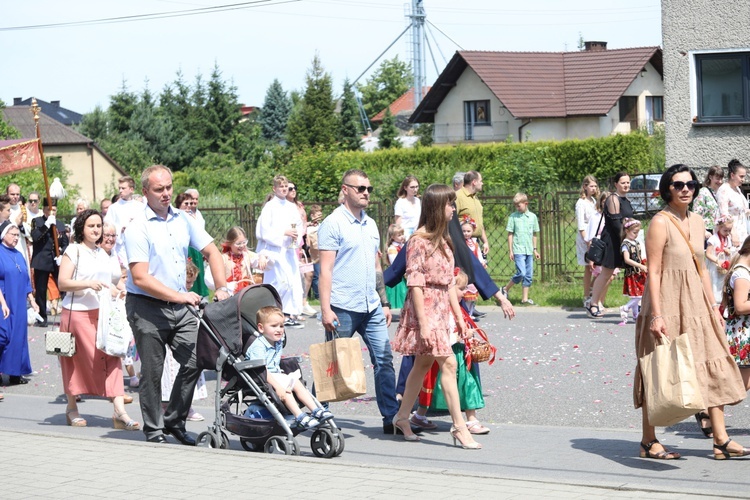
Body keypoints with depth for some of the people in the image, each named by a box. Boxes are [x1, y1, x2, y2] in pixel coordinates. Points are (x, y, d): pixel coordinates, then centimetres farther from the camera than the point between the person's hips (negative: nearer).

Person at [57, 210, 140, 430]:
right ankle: (72, 408, 22)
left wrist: (116, 292, 9)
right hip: (78, 313, -5)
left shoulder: (103, 254, 17)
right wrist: (88, 284, -22)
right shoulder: (73, 251, -2)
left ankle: (120, 411, -15)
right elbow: (62, 282, -10)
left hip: (103, 312, 5)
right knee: (76, 362, 5)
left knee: (111, 358, -8)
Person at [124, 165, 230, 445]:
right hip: (147, 308, -5)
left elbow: (211, 252, 14)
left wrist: (222, 289, 2)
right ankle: (154, 432, 15)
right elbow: (141, 278, -17)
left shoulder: (182, 220, 6)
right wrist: (179, 296, -21)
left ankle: (174, 421, 18)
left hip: (180, 307, 6)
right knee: (152, 372, 2)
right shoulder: (138, 228, -12)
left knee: (195, 361, 0)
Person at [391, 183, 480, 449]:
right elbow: (415, 284, -16)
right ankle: (459, 426, -10)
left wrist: (459, 316, 14)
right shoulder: (419, 241, -13)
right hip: (425, 308, -9)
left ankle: (402, 416, 24)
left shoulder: (443, 241, 13)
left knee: (423, 363, 13)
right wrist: (423, 324, -19)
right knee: (448, 363, -12)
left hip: (442, 308, 9)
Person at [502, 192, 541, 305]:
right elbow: (510, 234, -1)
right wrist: (510, 250, -3)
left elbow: (534, 234, 14)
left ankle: (525, 298, 13)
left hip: (529, 250, 4)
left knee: (529, 275, 5)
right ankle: (506, 289, 5)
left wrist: (535, 249, 14)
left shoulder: (532, 216, 6)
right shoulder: (513, 216, -3)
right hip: (518, 249, -4)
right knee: (521, 273, -14)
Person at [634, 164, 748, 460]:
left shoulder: (696, 222, 11)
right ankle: (648, 442, 11)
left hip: (695, 303, 8)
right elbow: (653, 272, -16)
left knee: (712, 367, 5)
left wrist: (713, 307, 14)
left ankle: (721, 441, 9)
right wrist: (656, 314, -21)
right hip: (667, 302, -8)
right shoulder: (660, 223, -12)